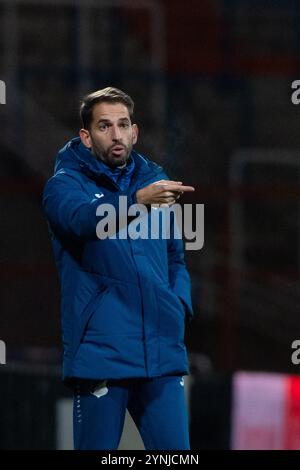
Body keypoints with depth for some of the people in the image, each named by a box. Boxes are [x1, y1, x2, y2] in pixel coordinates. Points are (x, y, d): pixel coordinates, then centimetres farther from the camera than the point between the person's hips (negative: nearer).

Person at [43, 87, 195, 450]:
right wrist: (137, 200, -41)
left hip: (161, 349, 4)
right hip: (100, 349, -4)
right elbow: (80, 217, -24)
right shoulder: (66, 182, 1)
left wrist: (181, 306, 4)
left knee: (174, 451, 0)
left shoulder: (154, 181, 16)